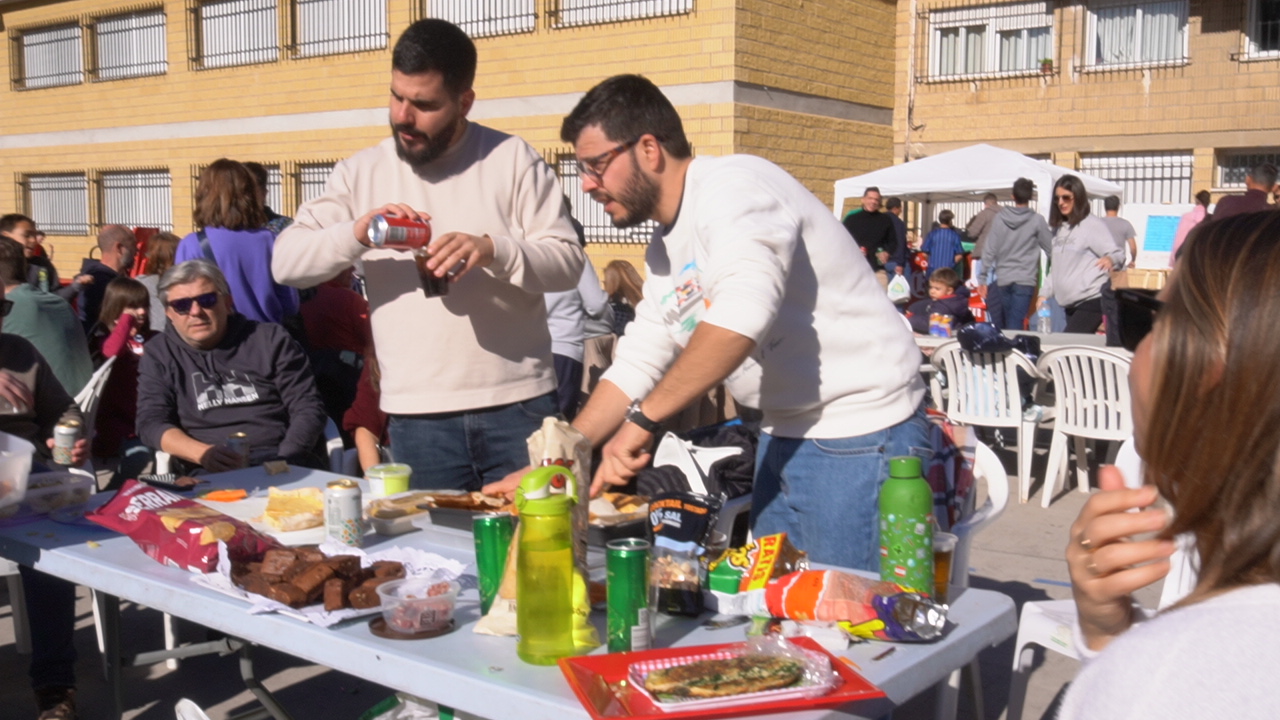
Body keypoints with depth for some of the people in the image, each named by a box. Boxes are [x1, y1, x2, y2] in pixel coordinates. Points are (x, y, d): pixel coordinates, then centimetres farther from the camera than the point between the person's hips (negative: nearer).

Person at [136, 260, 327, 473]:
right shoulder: (159, 354, 13)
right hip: (211, 474, 0)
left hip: (282, 463, 0)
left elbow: (308, 408, 5)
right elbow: (151, 422, 4)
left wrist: (284, 462, -11)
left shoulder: (270, 340, 10)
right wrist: (202, 453, -15)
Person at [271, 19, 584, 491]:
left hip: (518, 403, -1)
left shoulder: (514, 159, 1)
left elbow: (568, 262, -3)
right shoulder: (361, 172, 7)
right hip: (417, 415, 1)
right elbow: (286, 262, 1)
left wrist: (493, 249, -21)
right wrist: (358, 232, -17)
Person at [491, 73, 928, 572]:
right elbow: (636, 367, 15)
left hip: (858, 440, -9)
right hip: (784, 435, 9)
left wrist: (642, 419, -30)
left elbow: (743, 312, -34)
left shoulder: (731, 187, -17)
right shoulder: (666, 250, 13)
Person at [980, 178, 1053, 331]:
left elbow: (990, 251, 1)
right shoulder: (1036, 220, -4)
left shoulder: (1000, 218, 1)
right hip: (1025, 281, -2)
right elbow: (1051, 248, 3)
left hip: (1002, 280, 2)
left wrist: (984, 279, 6)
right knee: (1015, 326, -6)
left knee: (1002, 326, 12)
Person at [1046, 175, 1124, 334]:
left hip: (1091, 301, -7)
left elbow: (1117, 253, -10)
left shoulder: (1093, 225, -6)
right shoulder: (1059, 228, 15)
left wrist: (1110, 259, -33)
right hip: (1069, 304, 7)